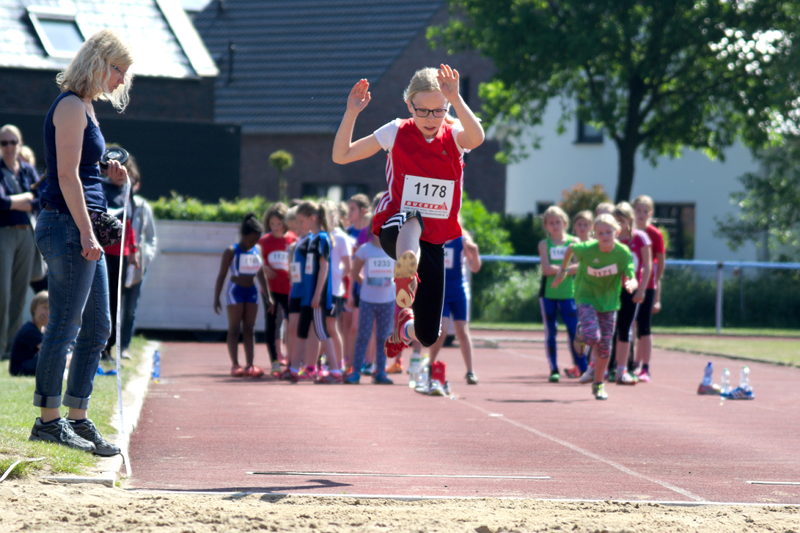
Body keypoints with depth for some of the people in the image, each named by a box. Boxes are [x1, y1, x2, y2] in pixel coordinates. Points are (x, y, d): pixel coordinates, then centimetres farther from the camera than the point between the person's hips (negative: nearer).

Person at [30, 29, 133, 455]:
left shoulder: (83, 107, 19)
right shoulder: (71, 106, -10)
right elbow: (67, 176, -17)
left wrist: (107, 174, 10)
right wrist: (86, 233, -20)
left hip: (81, 230, 10)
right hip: (67, 226, -10)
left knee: (97, 328, 11)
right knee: (64, 327, -6)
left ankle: (78, 418, 15)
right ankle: (49, 420, -2)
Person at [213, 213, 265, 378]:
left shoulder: (257, 250, 5)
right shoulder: (232, 251, -8)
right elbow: (222, 275, -5)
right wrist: (216, 298, -8)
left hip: (251, 290, 4)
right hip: (235, 290, -4)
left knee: (249, 329, 3)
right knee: (234, 329, -2)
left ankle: (250, 364, 1)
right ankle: (235, 365, -2)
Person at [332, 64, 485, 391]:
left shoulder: (454, 135, -1)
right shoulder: (397, 133, -2)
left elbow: (476, 137, -28)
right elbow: (341, 156, -4)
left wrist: (456, 99, -42)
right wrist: (351, 113, -18)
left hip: (434, 241, 2)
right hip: (395, 230, -2)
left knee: (428, 336, 3)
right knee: (412, 220, -42)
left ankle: (402, 327, 38)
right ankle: (405, 279, -66)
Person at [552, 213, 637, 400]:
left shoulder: (624, 253, -15)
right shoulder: (587, 249, -19)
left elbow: (630, 279, -14)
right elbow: (571, 248, 2)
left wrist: (630, 284, -38)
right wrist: (562, 270, 12)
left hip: (609, 300, 2)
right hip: (586, 296, -2)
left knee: (605, 346, 5)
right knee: (592, 336, -23)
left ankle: (598, 385, 23)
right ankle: (581, 335, 16)